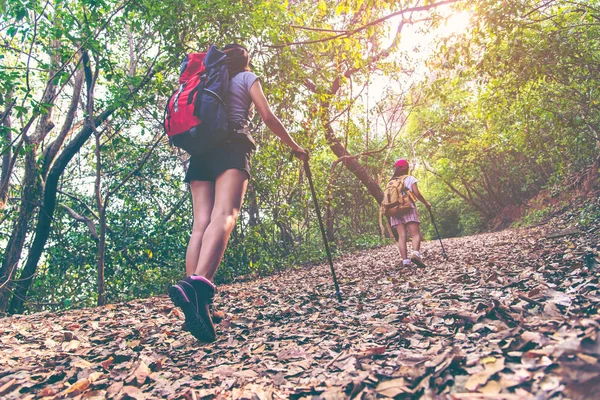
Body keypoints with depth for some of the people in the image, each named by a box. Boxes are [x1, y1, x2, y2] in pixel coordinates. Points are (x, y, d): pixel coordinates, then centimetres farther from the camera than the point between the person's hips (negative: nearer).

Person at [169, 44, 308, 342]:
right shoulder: (247, 77, 17)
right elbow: (268, 117, 6)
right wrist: (295, 147, 15)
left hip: (200, 151, 6)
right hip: (231, 149, -5)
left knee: (201, 224, -7)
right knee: (224, 216, -24)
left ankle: (195, 306, -19)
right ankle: (198, 284, -49)